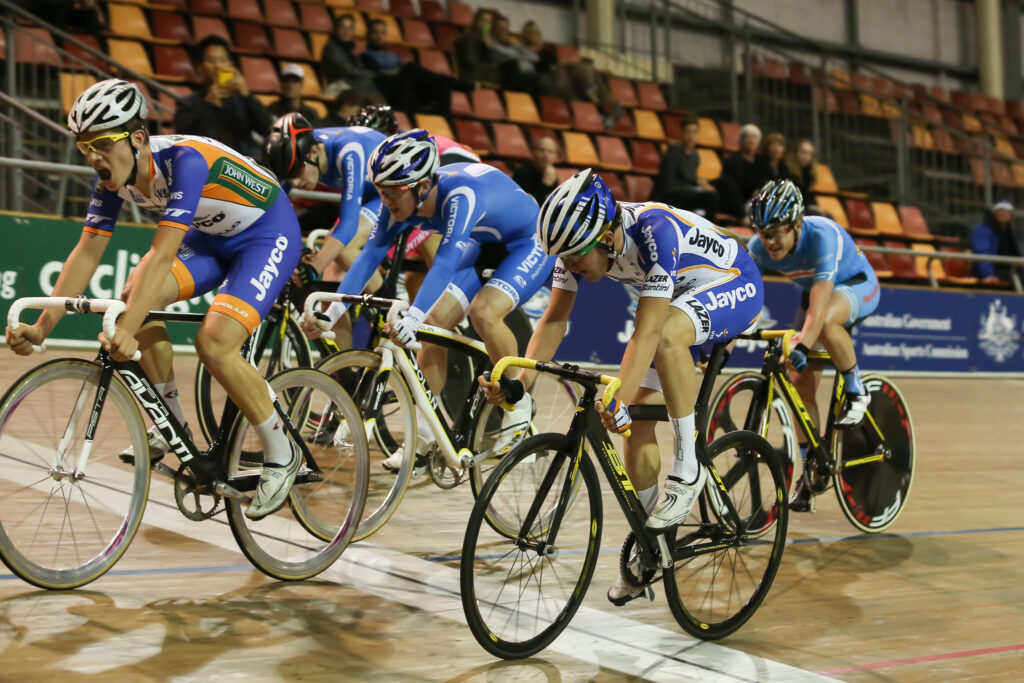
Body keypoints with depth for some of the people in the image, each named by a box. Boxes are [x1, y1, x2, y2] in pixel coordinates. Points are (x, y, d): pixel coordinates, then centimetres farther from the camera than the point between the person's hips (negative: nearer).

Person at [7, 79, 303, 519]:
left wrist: (125, 332, -48)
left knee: (214, 344, -25)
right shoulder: (114, 176, -11)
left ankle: (281, 455, -6)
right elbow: (87, 252, -7)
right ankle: (173, 428, 0)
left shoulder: (184, 158, -33)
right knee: (135, 295, -16)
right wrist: (40, 327, -13)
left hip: (268, 234, -7)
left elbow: (162, 256, -41)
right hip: (210, 238, 7)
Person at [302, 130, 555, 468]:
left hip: (529, 244, -7)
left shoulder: (460, 194, -38)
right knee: (434, 323, -8)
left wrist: (412, 319, -59)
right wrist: (332, 313, -26)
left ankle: (519, 405, -7)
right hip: (482, 247, 7)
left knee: (483, 312, -31)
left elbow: (445, 264, -48)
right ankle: (422, 437, 3)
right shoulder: (401, 202, -18)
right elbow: (370, 254, -18)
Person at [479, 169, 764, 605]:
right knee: (636, 414, -4)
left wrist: (618, 398, -52)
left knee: (667, 334, -39)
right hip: (674, 299, 7)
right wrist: (518, 382, -27)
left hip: (734, 287, -7)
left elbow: (648, 330, -42)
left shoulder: (655, 231, -38)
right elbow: (554, 319, -15)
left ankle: (687, 468, -24)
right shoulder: (579, 241, -19)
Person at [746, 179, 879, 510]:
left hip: (858, 287, -5)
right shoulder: (759, 248, -22)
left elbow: (819, 306, -48)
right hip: (814, 292, 5)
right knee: (800, 382, -7)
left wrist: (801, 345, -61)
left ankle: (856, 390, -14)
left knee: (825, 322, -40)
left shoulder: (823, 236, -38)